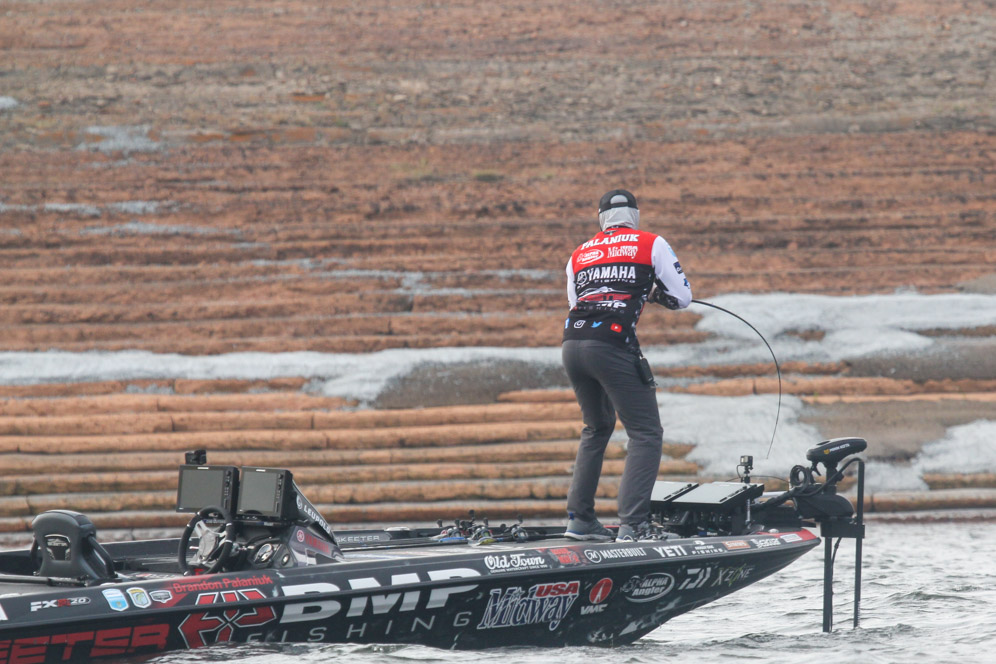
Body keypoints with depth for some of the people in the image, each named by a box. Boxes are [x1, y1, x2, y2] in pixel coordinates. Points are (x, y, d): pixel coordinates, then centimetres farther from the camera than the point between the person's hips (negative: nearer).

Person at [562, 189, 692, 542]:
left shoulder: (579, 254, 24)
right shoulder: (652, 244, 12)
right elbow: (683, 297, 13)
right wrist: (654, 292, 33)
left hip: (572, 342, 5)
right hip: (613, 345, -5)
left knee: (596, 429, 26)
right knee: (646, 434, 0)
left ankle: (579, 519, 23)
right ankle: (632, 525, -14)